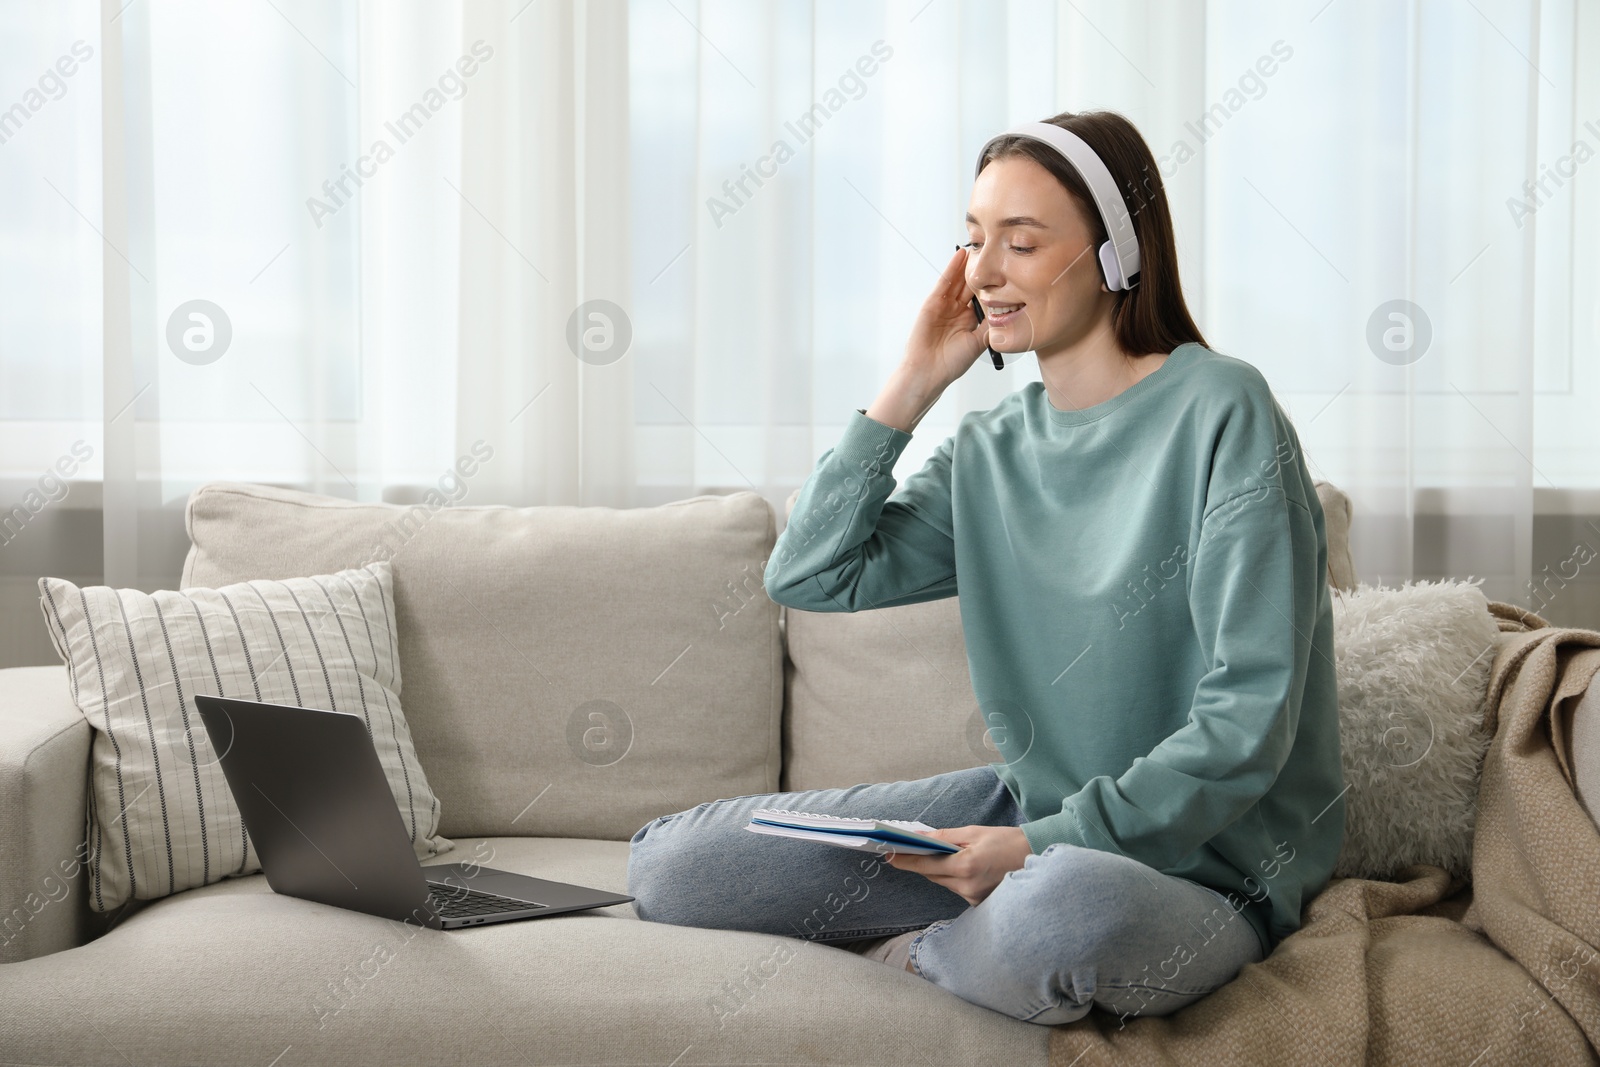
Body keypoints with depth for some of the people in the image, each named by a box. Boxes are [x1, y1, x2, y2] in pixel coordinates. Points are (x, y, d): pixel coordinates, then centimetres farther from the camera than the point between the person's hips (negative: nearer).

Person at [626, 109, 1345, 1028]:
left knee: (1058, 911, -43)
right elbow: (809, 576, 0)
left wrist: (1046, 845, -21)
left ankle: (917, 949, -7)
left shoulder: (1221, 411, -13)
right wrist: (914, 383, -1)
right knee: (670, 865, -3)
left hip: (1202, 858, -5)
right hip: (1034, 815, 6)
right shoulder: (990, 449, 7)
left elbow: (1249, 720, -18)